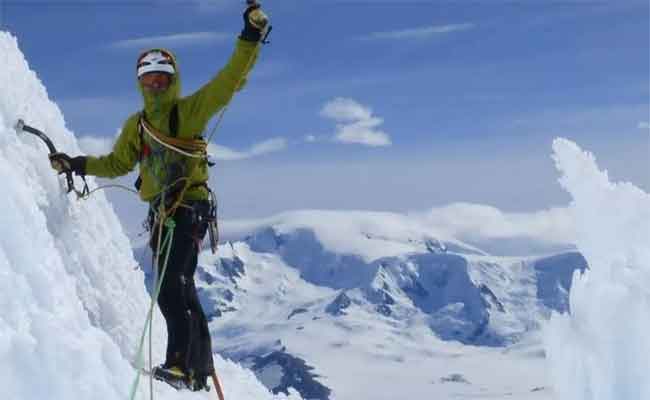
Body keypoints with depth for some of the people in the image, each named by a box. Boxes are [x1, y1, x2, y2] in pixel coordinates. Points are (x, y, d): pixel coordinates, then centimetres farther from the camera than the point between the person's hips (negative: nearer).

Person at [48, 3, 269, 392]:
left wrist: (251, 38, -20)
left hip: (189, 206, -7)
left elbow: (230, 80, -9)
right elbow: (118, 164, 28)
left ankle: (180, 363, -23)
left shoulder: (189, 110, 0)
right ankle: (200, 367, 22)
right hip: (163, 210, 7)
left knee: (172, 286, -21)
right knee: (181, 287, 12)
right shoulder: (136, 125, 18)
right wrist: (77, 164, 18)